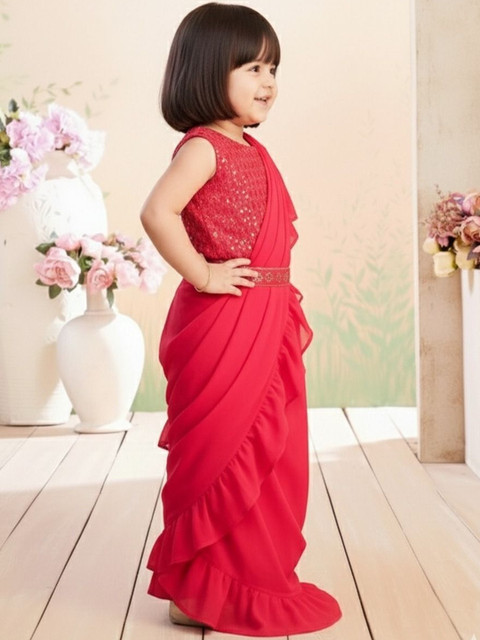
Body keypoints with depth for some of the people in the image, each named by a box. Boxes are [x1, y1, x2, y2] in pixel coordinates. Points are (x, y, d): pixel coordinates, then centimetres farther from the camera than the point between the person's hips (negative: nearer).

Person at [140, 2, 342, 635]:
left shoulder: (251, 150, 15)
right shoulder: (203, 147, -13)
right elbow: (158, 212, -29)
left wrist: (285, 306, 16)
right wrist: (200, 274, -21)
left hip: (267, 324, 9)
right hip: (222, 326, -9)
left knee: (271, 456, 16)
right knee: (223, 459, 0)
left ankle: (259, 579, 30)